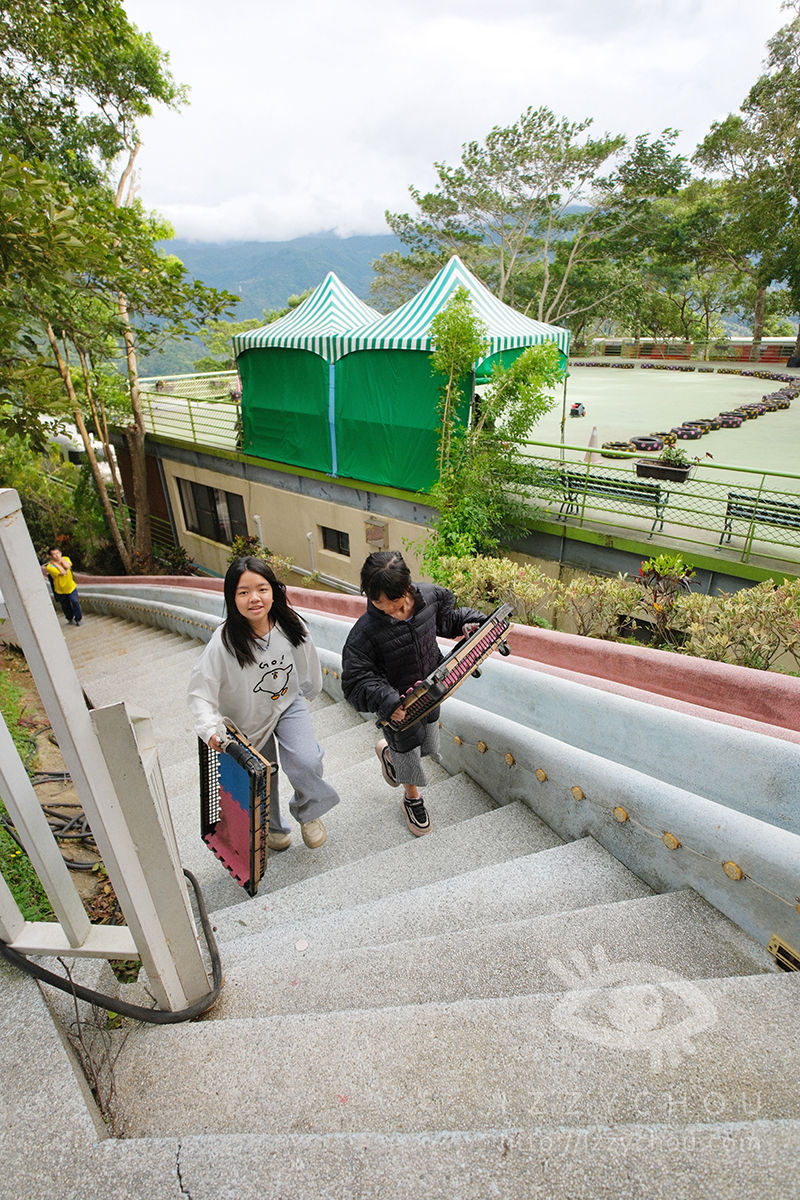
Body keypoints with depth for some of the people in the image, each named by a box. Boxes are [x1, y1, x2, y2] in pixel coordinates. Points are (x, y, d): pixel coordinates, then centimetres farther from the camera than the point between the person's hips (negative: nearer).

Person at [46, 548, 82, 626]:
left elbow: (67, 566, -30)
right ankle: (70, 619, 38)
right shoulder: (50, 567, -23)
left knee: (75, 602, -8)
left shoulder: (65, 559, -8)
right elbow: (63, 572, -32)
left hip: (71, 587, 1)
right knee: (65, 606, 13)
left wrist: (60, 559, -23)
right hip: (60, 591, -1)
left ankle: (78, 619, 12)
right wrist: (55, 563, -28)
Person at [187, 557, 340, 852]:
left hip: (289, 703, 1)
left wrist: (309, 691, 17)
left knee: (306, 763, -20)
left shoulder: (290, 626, -19)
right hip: (249, 718, -1)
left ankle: (308, 812, 16)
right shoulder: (224, 641, -29)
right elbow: (200, 691, -24)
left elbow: (307, 663, 2)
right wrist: (210, 729, -38)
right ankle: (274, 827, 50)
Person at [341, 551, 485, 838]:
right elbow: (356, 680, -27)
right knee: (408, 753, 17)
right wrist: (386, 701, -40)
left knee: (428, 745, 24)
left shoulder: (429, 595, -18)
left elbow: (446, 614, 7)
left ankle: (388, 751, 58)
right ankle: (412, 797, 51)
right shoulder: (365, 632, -31)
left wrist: (467, 622, -8)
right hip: (400, 706, -5)